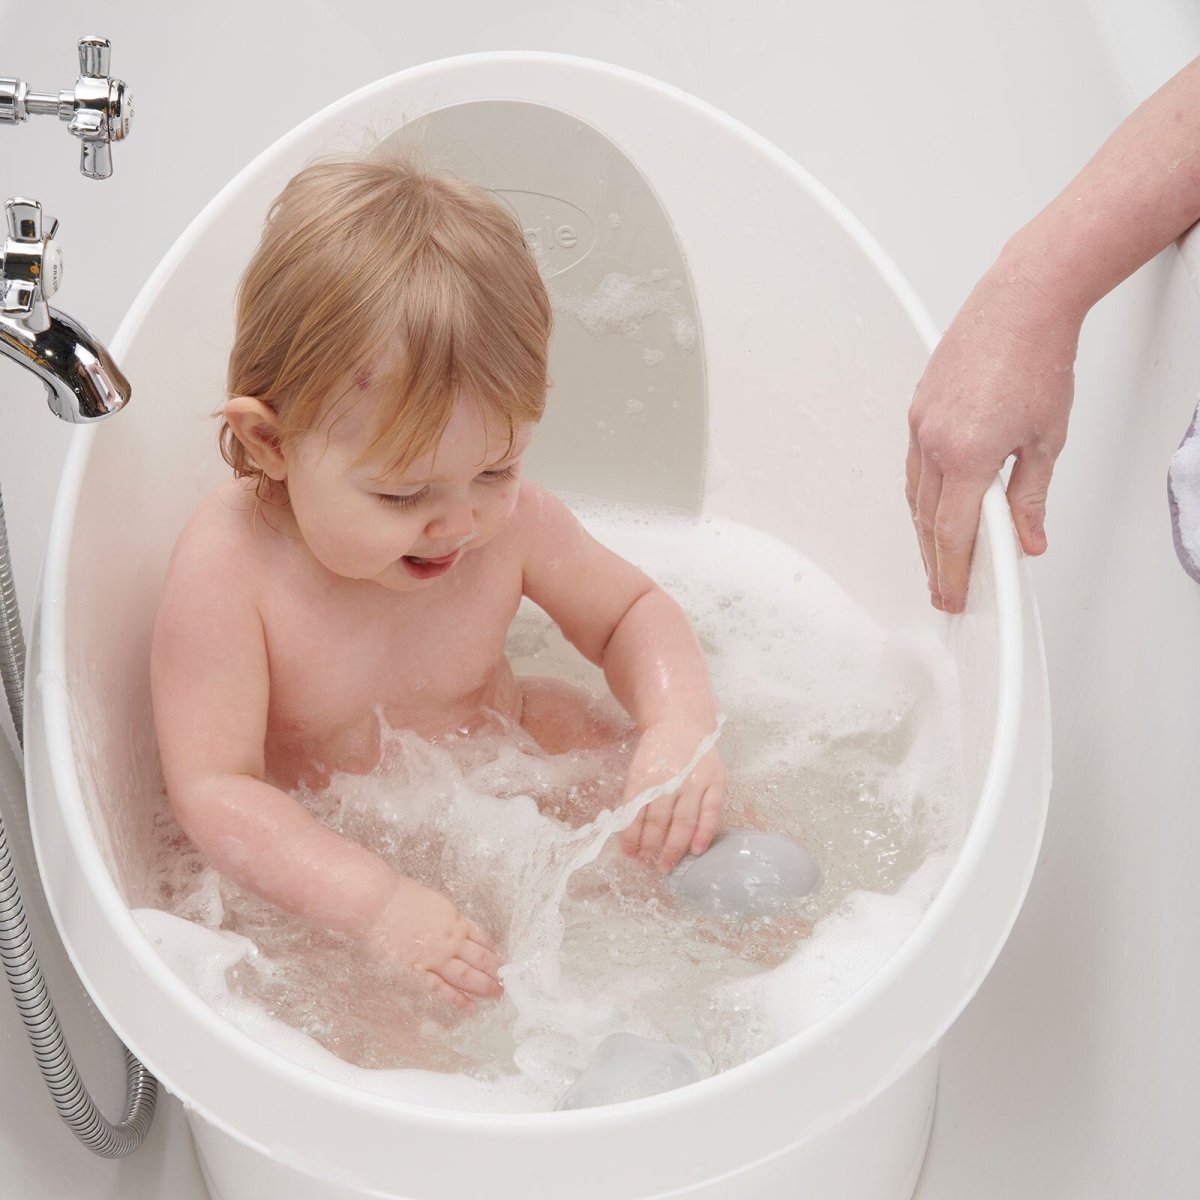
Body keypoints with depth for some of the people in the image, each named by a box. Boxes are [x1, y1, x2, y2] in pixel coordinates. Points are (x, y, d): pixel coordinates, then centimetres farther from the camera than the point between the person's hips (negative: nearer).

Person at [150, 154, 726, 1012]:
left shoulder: (508, 521, -15)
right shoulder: (227, 572, -28)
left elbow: (633, 612, 1)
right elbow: (213, 788, -29)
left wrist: (682, 726, -21)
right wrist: (376, 903, -43)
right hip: (332, 859, -3)